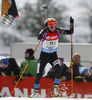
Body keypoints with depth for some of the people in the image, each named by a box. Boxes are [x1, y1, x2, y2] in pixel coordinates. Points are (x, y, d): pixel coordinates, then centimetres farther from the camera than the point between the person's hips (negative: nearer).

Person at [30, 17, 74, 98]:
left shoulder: (58, 31, -8)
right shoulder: (45, 31, -18)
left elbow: (70, 32, -6)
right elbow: (39, 38, -38)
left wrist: (71, 24, -21)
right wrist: (44, 32, -53)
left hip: (53, 55, 1)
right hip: (44, 55, -1)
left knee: (58, 70, -24)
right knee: (39, 75, -1)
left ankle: (56, 90, -12)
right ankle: (36, 92, 21)